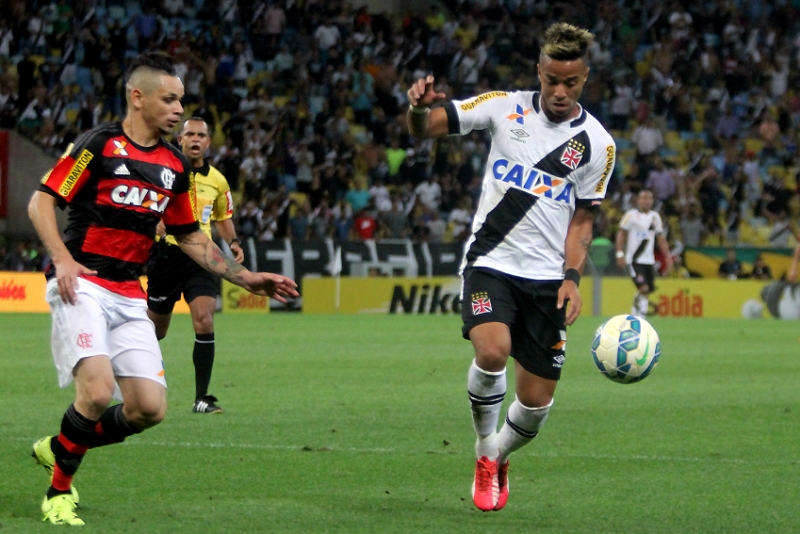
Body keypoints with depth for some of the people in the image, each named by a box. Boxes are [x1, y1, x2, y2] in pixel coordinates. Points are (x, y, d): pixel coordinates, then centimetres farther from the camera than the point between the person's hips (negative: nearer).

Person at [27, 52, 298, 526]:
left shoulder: (176, 165, 13)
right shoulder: (99, 145, -6)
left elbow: (191, 237, 22)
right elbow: (41, 202, -6)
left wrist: (246, 278, 15)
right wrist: (62, 259, -21)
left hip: (129, 297, 6)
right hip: (82, 285, -6)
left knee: (149, 407, -6)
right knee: (97, 391, -24)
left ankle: (60, 448, 19)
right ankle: (59, 492, -2)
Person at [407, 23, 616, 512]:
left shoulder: (598, 144, 2)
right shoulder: (506, 107, 1)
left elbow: (583, 218, 9)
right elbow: (427, 128, 2)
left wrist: (572, 277, -5)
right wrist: (420, 109, -22)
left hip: (546, 278, 2)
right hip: (491, 262, -2)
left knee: (537, 403, 1)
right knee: (492, 351, -29)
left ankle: (497, 459, 35)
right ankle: (484, 454, -2)